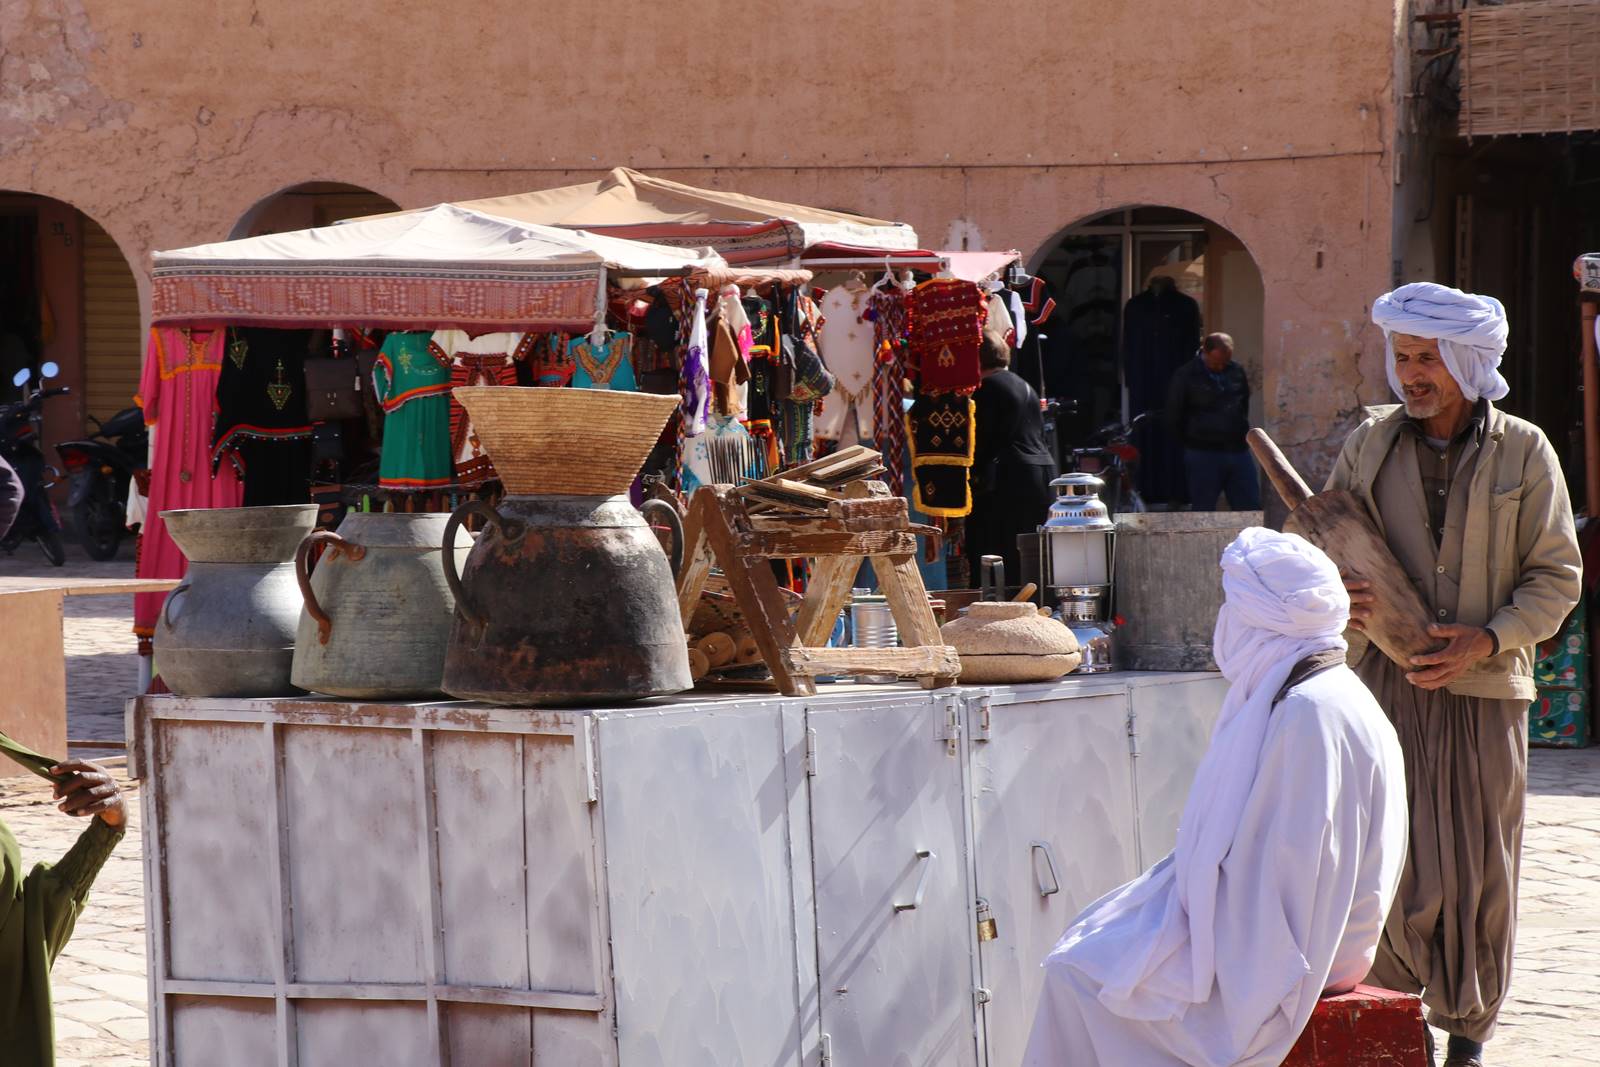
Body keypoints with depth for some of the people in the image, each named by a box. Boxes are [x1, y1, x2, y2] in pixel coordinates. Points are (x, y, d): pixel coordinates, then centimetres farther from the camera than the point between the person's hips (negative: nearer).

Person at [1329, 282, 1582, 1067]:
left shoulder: (1523, 452, 2)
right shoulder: (1371, 444, 8)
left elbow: (1556, 576, 2)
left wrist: (1488, 638, -13)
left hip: (1485, 687, -1)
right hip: (1389, 680, 1)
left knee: (1480, 868, 2)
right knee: (1394, 861, -6)